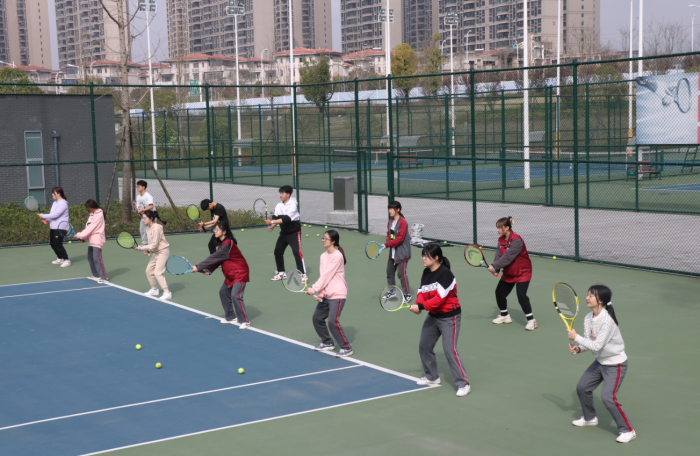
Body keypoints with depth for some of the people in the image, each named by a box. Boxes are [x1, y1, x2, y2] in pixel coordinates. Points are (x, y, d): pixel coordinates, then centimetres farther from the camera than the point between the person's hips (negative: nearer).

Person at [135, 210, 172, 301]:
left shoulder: (156, 228, -22)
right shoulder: (149, 228, 7)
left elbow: (154, 244, -23)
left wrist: (142, 248, -17)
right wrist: (147, 249, -2)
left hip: (163, 251, -10)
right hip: (156, 252, 10)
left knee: (157, 273, -16)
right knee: (149, 271, 13)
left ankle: (167, 293, -12)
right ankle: (154, 289, 30)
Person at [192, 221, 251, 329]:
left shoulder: (227, 244, -25)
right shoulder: (223, 243, 6)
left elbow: (213, 258, -25)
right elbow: (218, 259, 8)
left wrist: (198, 267, -21)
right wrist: (210, 269, -7)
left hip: (240, 273, -11)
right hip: (230, 275, 11)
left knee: (235, 296, -17)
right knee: (223, 292, 15)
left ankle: (245, 321, -10)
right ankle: (231, 317, 24)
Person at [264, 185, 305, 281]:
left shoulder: (293, 205, -20)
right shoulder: (279, 205, 2)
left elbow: (286, 219, -29)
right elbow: (276, 217, -1)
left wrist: (271, 222, -32)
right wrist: (272, 226, -21)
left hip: (294, 232, -7)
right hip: (284, 232, 7)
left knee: (297, 252, -15)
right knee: (277, 251, 7)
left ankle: (303, 274, -9)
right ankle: (281, 272, 22)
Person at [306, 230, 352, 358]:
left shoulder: (337, 256, -16)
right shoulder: (324, 256, 8)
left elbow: (327, 275, -18)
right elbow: (323, 275, 5)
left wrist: (314, 289, -17)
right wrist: (321, 293, -6)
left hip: (337, 294, -9)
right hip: (326, 294, 9)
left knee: (333, 322, -14)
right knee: (317, 318, 13)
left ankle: (346, 348, -2)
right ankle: (327, 343, 30)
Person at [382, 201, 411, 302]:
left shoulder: (403, 222, -18)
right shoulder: (390, 221, 7)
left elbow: (400, 238, -21)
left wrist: (387, 244, -19)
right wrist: (386, 243, -5)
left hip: (402, 253, -9)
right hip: (392, 253, 9)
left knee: (401, 274, -7)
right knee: (389, 272, 16)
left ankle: (407, 295, 4)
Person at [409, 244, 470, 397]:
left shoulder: (445, 274, -23)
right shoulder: (426, 272, 2)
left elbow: (439, 298, -28)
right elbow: (422, 292, 1)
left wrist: (421, 307, -30)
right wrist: (418, 305, -18)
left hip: (449, 317, -9)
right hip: (433, 316, 9)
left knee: (450, 349, -13)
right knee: (424, 346, 14)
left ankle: (463, 383, -4)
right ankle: (432, 377, 33)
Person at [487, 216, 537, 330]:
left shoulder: (516, 240, -26)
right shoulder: (501, 240, 1)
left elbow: (507, 257, -34)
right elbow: (498, 255, -7)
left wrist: (494, 266, -37)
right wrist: (495, 269, -23)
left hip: (522, 272, -8)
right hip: (508, 272, 8)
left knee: (521, 295, -19)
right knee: (499, 292, 9)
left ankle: (531, 320, -8)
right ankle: (504, 315, 30)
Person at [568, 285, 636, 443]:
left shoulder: (607, 321, -29)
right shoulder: (588, 318, -3)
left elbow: (597, 346, -31)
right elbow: (589, 341, 6)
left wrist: (576, 337, -25)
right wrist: (578, 349, -14)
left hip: (615, 365, -9)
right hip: (600, 362, 9)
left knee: (608, 397, -17)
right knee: (582, 387, 15)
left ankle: (628, 430, -3)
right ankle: (590, 418, 39)